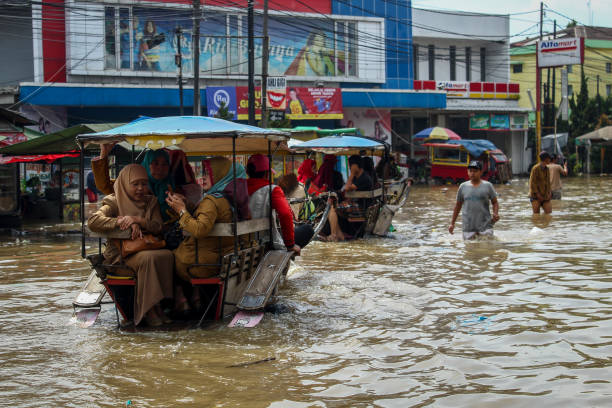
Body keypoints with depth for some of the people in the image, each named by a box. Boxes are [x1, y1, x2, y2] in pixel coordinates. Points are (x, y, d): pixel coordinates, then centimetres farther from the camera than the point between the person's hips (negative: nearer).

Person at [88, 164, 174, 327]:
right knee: (148, 258, -36)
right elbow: (92, 221, -12)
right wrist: (121, 222, -17)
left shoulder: (151, 202, 17)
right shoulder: (115, 202, 4)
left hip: (147, 248, 4)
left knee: (167, 255, -29)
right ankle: (148, 310, -28)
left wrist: (137, 220, -14)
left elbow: (158, 227, 3)